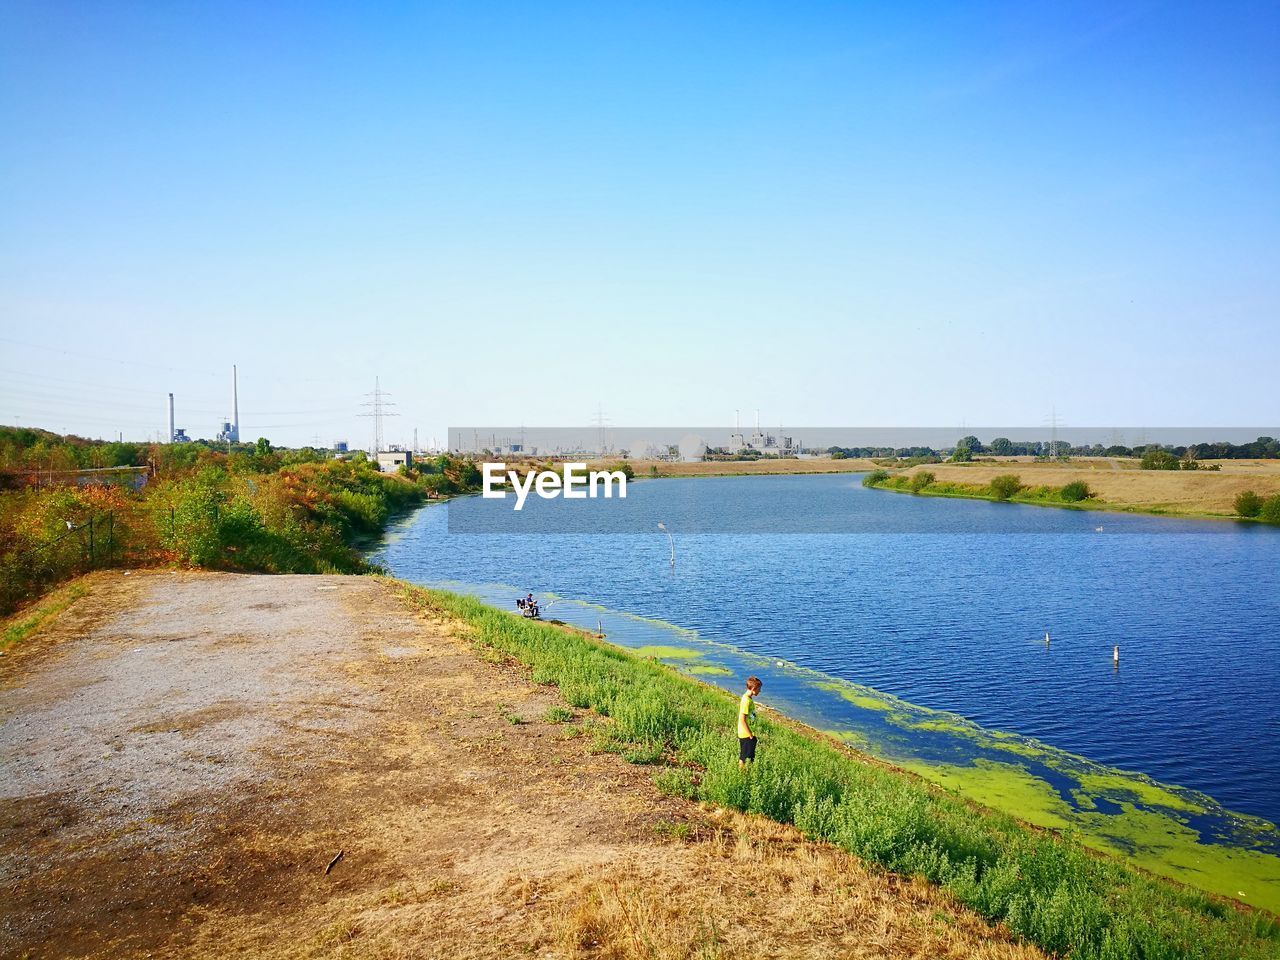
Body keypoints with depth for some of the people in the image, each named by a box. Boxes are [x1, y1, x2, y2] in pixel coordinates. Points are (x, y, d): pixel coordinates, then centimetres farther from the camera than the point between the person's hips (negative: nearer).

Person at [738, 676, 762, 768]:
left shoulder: (749, 698, 7)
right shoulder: (746, 701, -22)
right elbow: (742, 720, -23)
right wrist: (750, 735, -18)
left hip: (749, 734, 9)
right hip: (746, 735, -9)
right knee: (744, 758, 2)